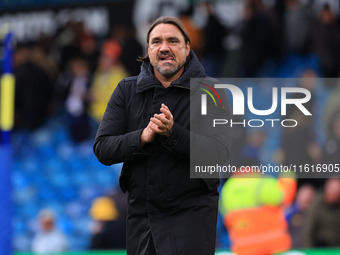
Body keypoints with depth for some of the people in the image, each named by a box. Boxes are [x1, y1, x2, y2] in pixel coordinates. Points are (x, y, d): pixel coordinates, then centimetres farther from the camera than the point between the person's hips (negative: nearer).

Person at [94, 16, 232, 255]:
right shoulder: (127, 90, 7)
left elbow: (219, 153, -14)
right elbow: (102, 149, -1)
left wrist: (173, 132, -27)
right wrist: (142, 137, -19)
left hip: (191, 214, -4)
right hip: (140, 215, 4)